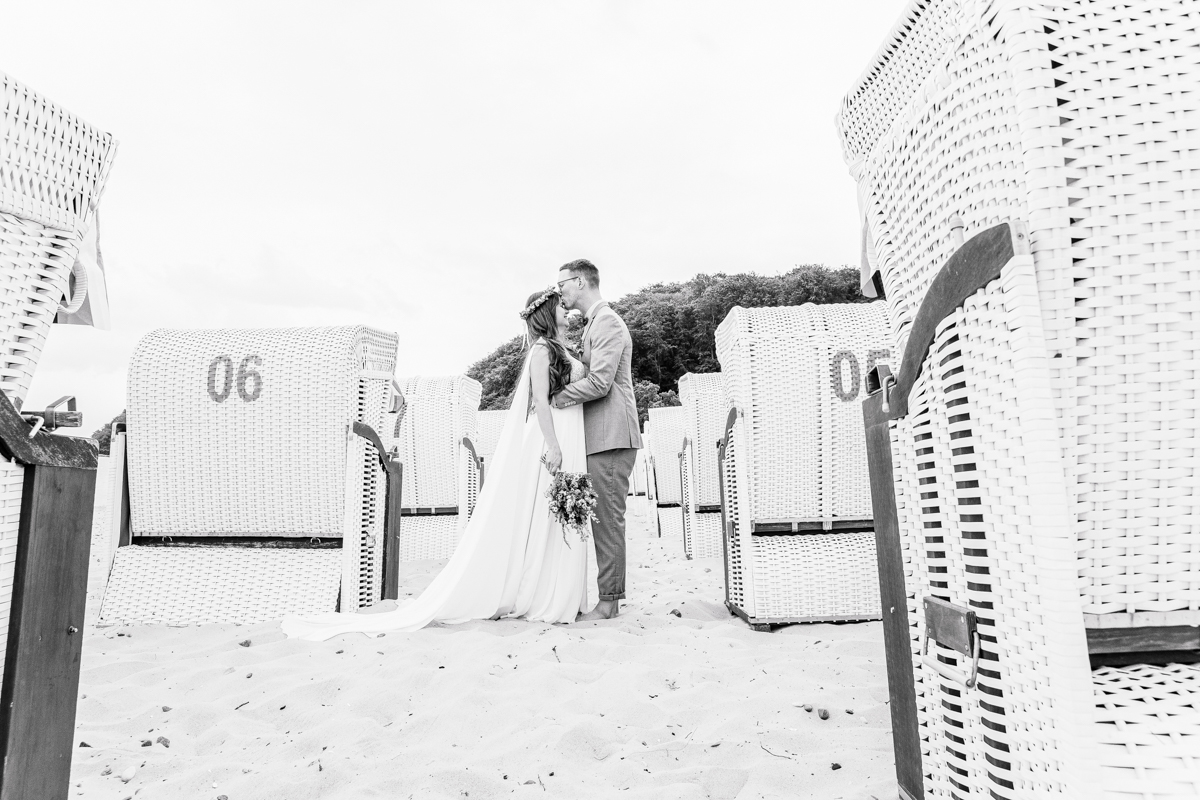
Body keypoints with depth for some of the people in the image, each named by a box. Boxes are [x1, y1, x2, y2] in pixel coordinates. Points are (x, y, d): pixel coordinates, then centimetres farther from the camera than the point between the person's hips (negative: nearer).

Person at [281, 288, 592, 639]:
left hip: (567, 444, 8)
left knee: (558, 524, 8)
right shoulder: (542, 348, -8)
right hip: (548, 440, -8)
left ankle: (553, 596, 14)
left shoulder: (560, 350, 19)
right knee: (538, 518, -3)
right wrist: (552, 446, -23)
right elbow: (541, 400, -16)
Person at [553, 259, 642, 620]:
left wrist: (557, 398, -9)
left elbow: (599, 383, -18)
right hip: (599, 436, 10)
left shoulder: (607, 322, -9)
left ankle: (608, 601, 2)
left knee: (608, 519, -5)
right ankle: (609, 591, 19)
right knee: (602, 519, 11)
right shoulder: (593, 323, 22)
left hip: (611, 436, -10)